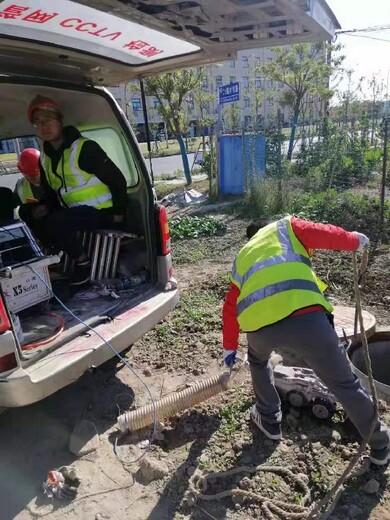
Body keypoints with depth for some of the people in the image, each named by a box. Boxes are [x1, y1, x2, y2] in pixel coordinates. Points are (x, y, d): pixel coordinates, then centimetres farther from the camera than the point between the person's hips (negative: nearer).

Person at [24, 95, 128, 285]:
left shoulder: (84, 148, -15)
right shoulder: (45, 158, 9)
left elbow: (117, 179, -14)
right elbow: (50, 191, 23)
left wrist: (119, 214, -13)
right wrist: (48, 209, 5)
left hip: (101, 211, -8)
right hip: (75, 212, 8)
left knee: (56, 222, -29)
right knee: (36, 220, 0)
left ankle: (83, 261, -6)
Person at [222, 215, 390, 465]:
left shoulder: (242, 257, 35)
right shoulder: (285, 226, 26)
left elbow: (230, 309, 38)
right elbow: (325, 235, 7)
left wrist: (229, 347, 51)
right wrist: (355, 241, 28)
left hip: (259, 326, 3)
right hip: (305, 316, -2)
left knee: (258, 360, 39)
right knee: (344, 382, 20)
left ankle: (269, 420, 47)